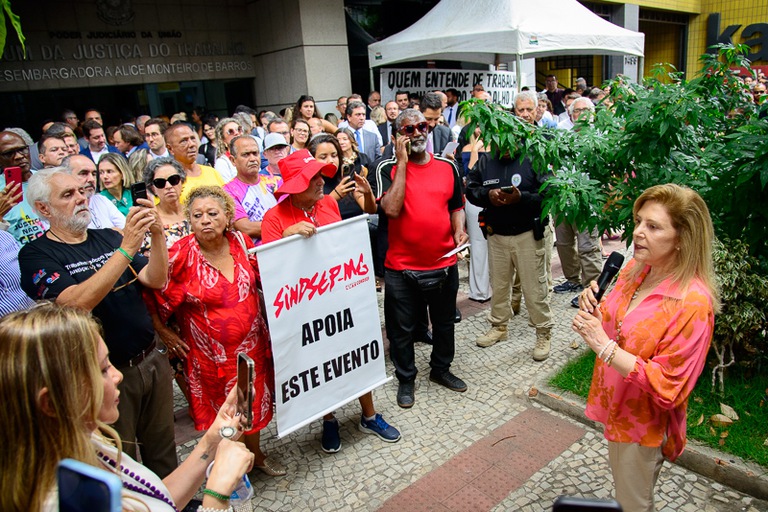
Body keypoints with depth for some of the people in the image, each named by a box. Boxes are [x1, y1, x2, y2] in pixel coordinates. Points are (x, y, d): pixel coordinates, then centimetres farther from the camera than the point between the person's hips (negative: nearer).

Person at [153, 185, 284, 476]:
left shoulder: (241, 242, -5)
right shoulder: (181, 255, -17)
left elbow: (262, 278, 12)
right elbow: (153, 296, -11)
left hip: (252, 345, 4)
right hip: (210, 353, -4)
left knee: (253, 402, 19)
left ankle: (255, 454, 45)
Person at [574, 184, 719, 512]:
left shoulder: (693, 304, -27)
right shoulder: (634, 269, -6)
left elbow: (667, 386, -26)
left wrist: (603, 346, -32)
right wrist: (593, 310, -14)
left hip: (644, 423, -7)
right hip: (616, 407, 7)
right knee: (620, 483, 29)